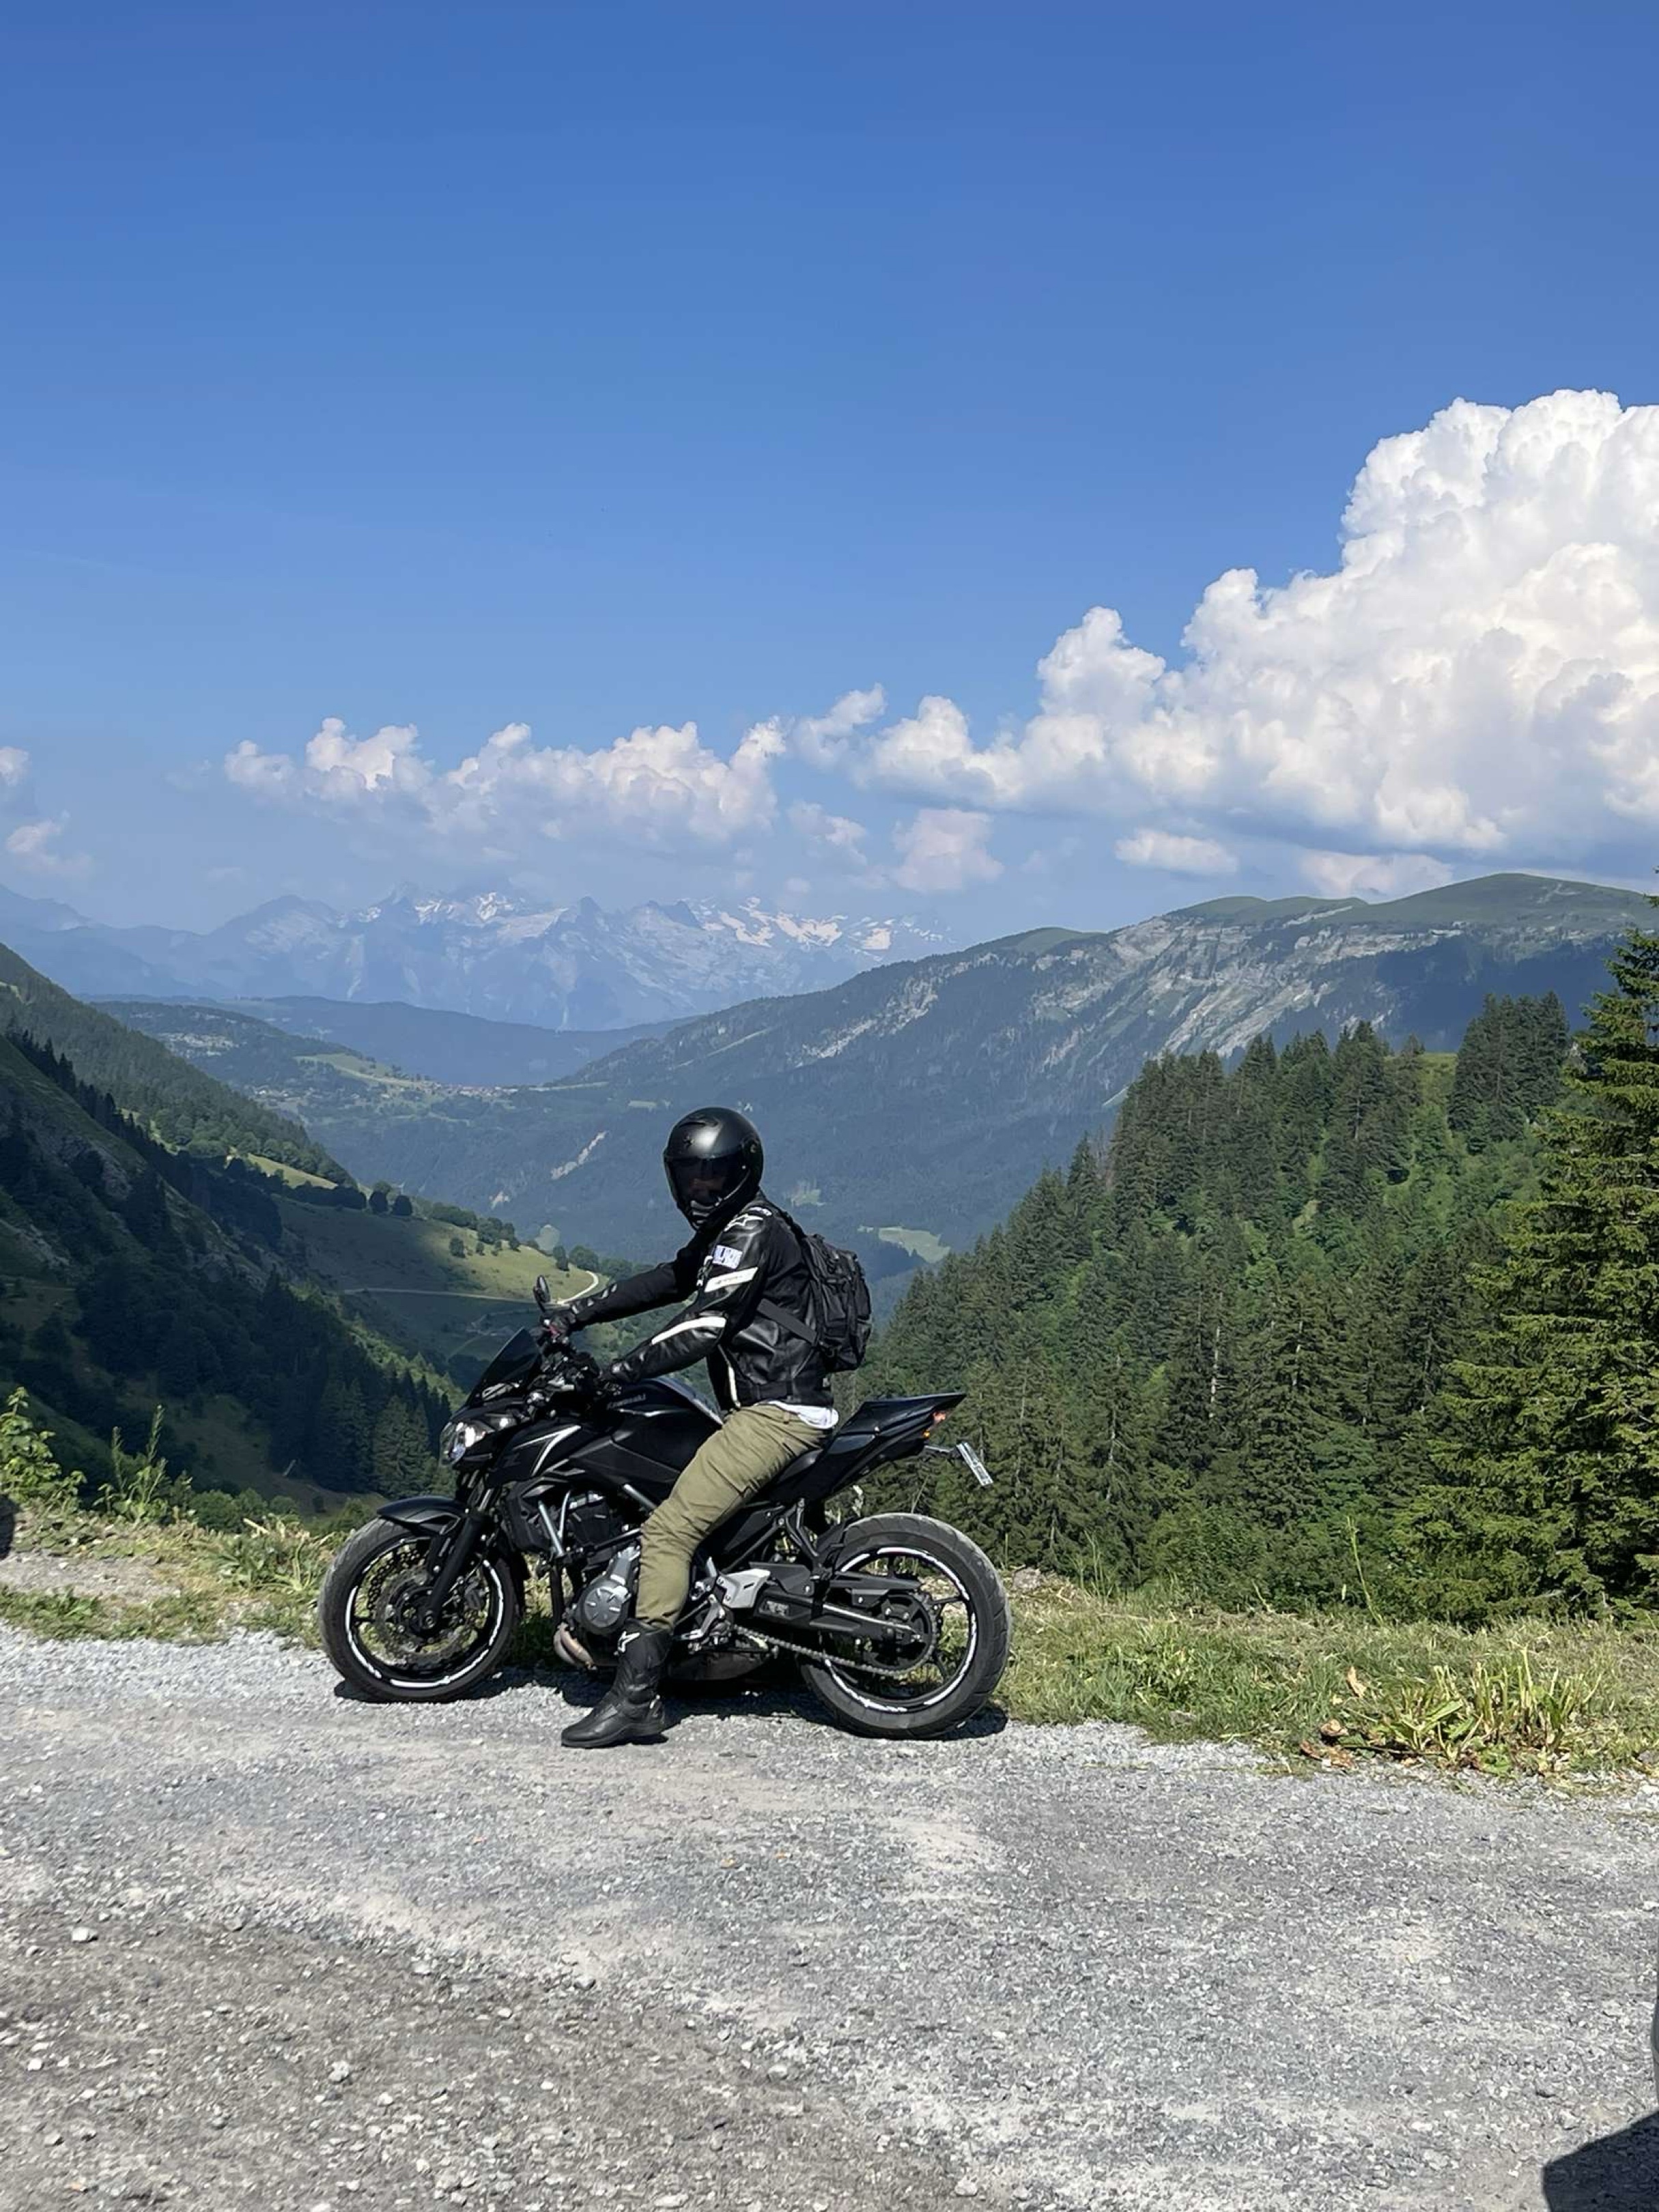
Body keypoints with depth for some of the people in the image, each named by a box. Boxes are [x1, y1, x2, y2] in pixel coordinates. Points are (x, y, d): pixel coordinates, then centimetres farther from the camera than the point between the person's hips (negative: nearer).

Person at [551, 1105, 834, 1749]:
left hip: (777, 1412, -11)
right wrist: (575, 1313, 12)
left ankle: (636, 1695, -23)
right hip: (762, 1407, 11)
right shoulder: (729, 1229, 21)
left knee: (669, 1528, -19)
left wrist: (618, 1371, -20)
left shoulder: (754, 1231, -12)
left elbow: (703, 1326, -21)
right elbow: (667, 1280, 21)